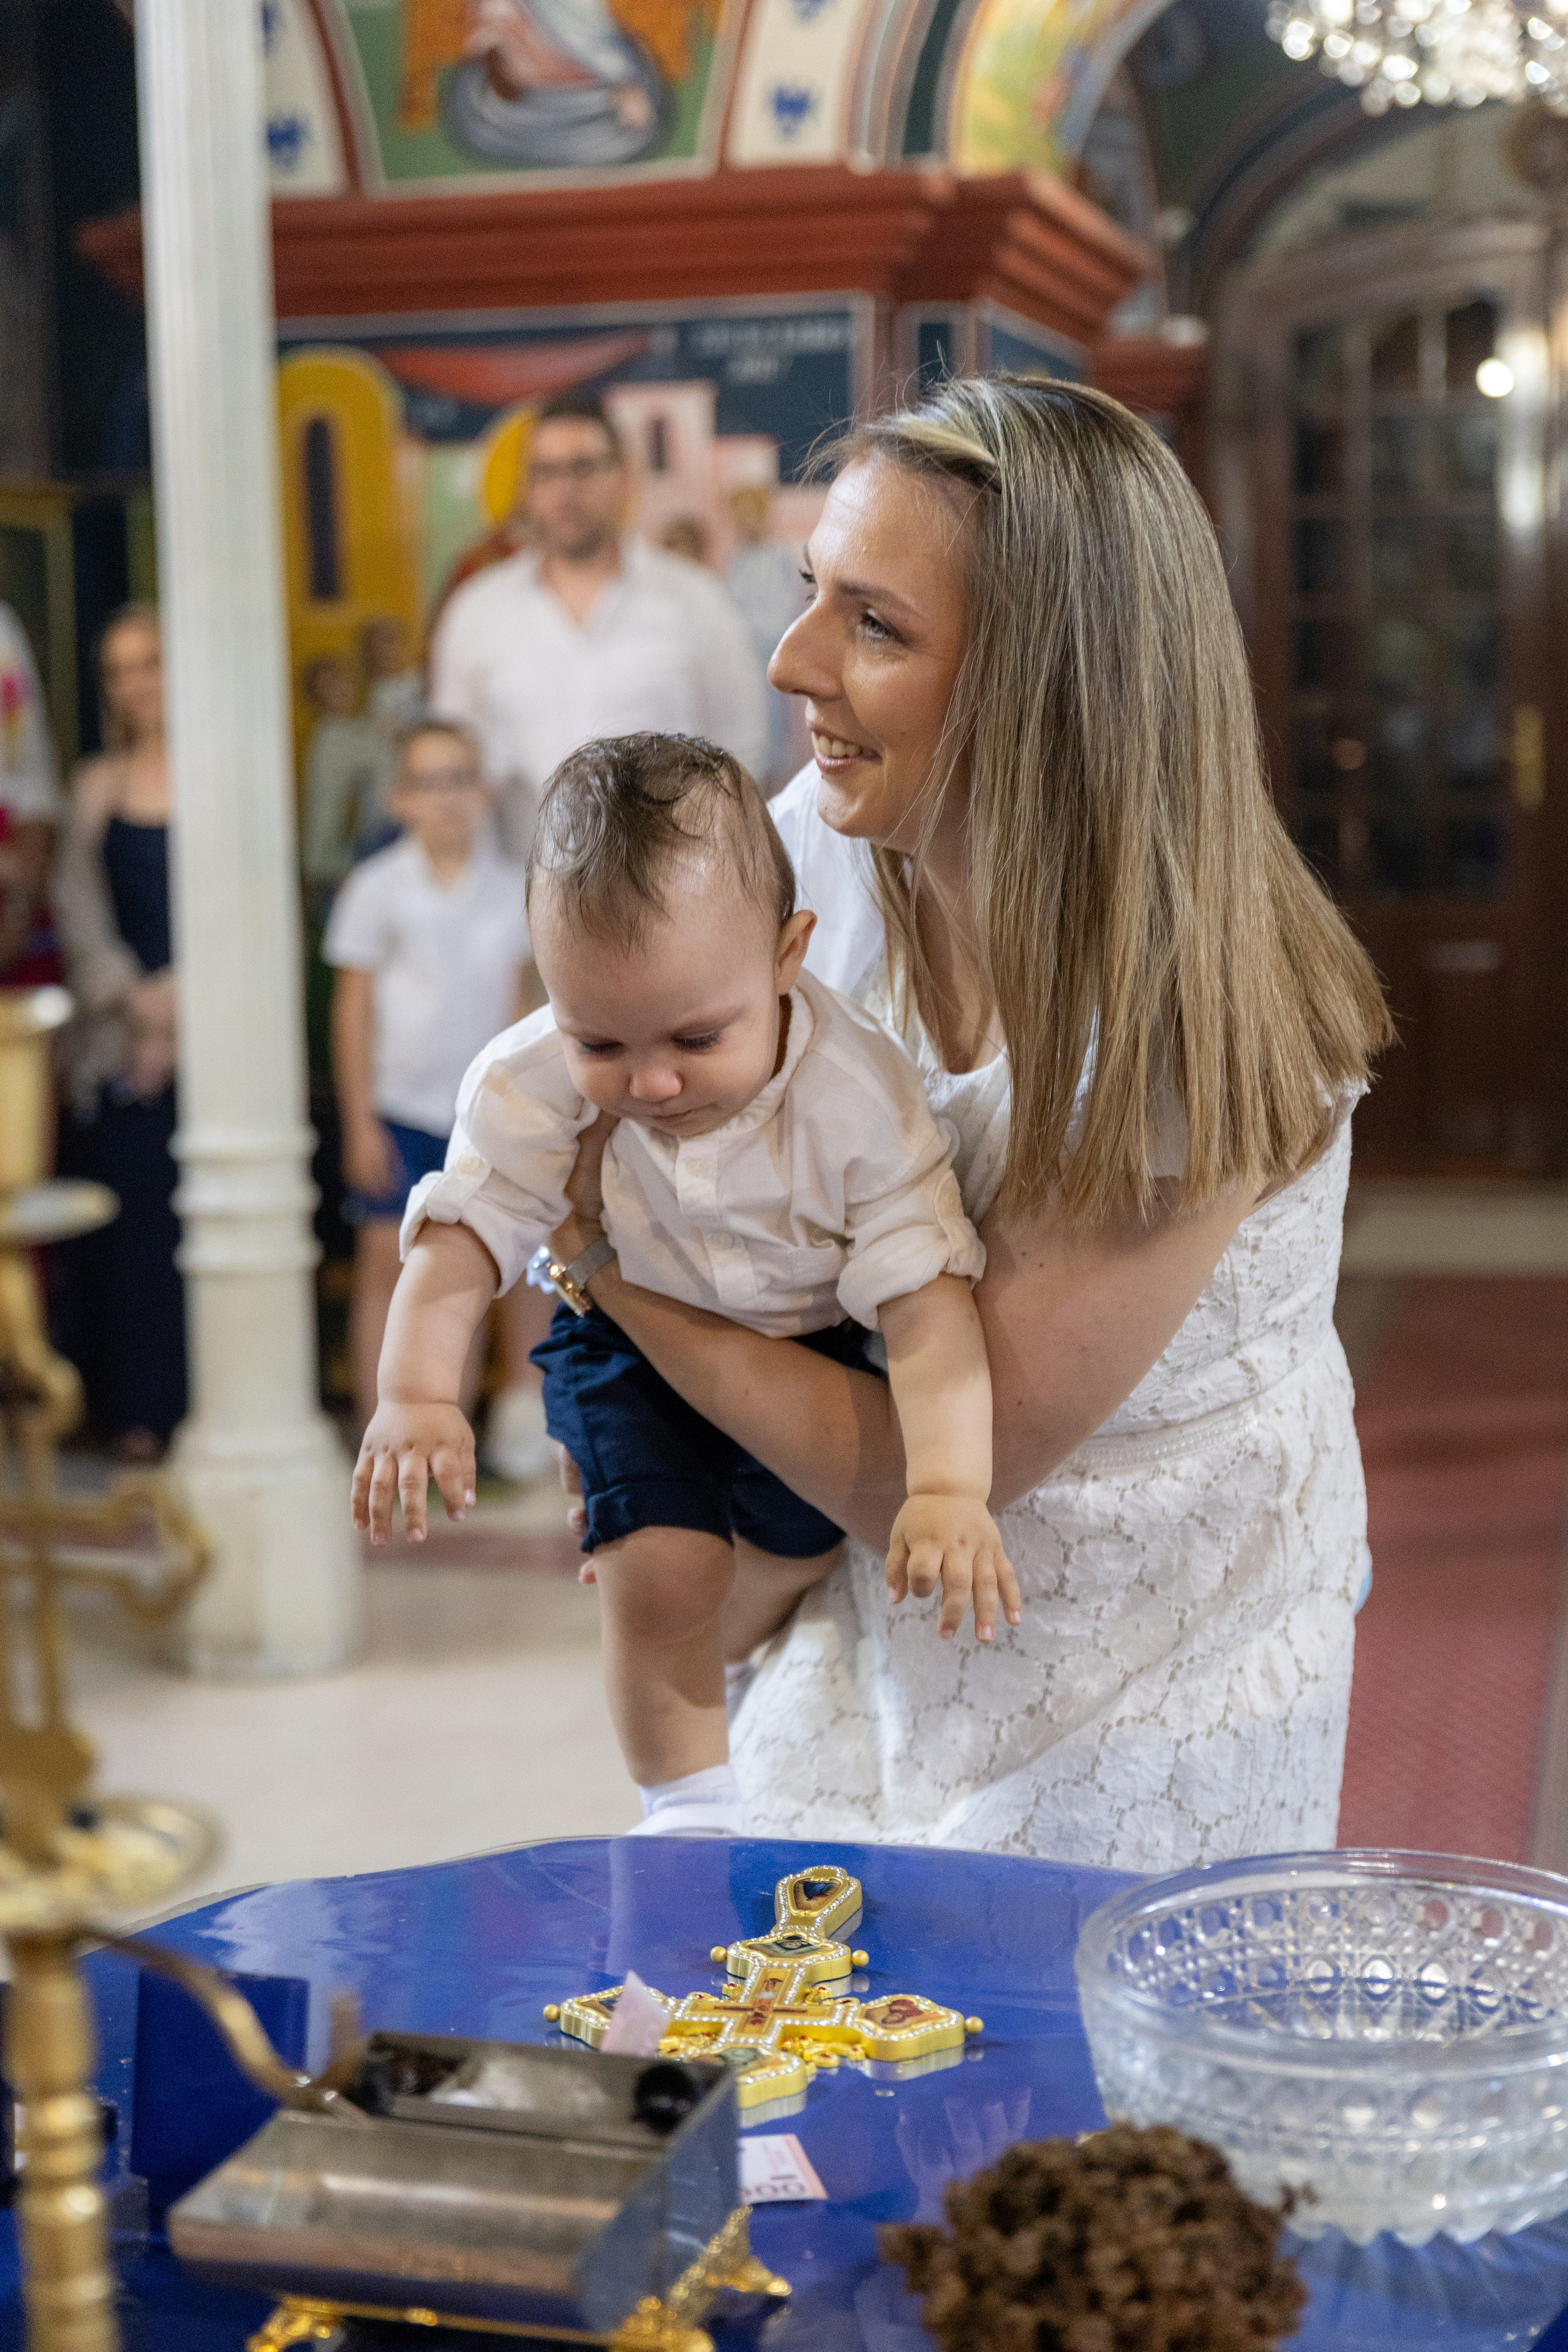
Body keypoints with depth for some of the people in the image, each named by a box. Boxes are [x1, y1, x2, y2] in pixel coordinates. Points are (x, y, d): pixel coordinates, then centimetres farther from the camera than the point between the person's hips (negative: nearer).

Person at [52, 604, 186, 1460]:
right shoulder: (97, 786, 12)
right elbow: (77, 905, 5)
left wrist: (179, 996, -13)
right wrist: (133, 998, -10)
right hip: (118, 1034, 2)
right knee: (130, 1216, 2)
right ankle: (141, 1410, 10)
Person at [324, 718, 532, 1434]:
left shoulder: (511, 890, 3)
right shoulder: (378, 888, -5)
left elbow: (516, 1004, 10)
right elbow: (353, 1009, -3)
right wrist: (359, 1122, -5)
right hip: (397, 1105, -2)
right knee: (386, 1265, -1)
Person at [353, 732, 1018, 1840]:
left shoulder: (859, 1095, -36)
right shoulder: (533, 1085, -30)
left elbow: (926, 1296, -37)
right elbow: (463, 1231, -22)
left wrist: (951, 1487, -49)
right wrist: (417, 1396, -39)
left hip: (805, 1343, 1)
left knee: (803, 1553, 18)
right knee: (663, 1568, -17)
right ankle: (689, 1804, 6)